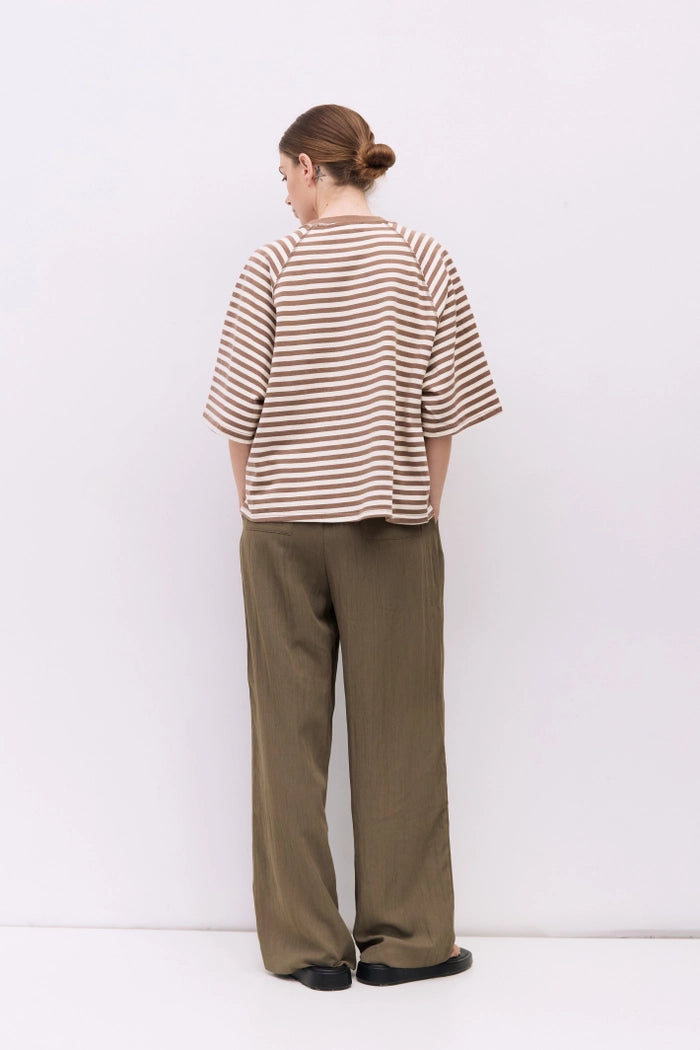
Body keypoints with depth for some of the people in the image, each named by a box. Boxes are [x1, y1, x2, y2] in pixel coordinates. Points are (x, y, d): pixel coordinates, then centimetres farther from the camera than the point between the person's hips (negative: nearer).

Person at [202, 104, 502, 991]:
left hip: (282, 525, 0)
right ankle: (402, 939, 16)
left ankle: (306, 944, 14)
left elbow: (237, 413, -4)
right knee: (396, 731, 8)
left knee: (289, 733, 8)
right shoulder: (423, 260, 0)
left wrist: (257, 508, 8)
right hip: (392, 525, 1)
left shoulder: (273, 267, -4)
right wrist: (420, 503, 9)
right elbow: (445, 408, -1)